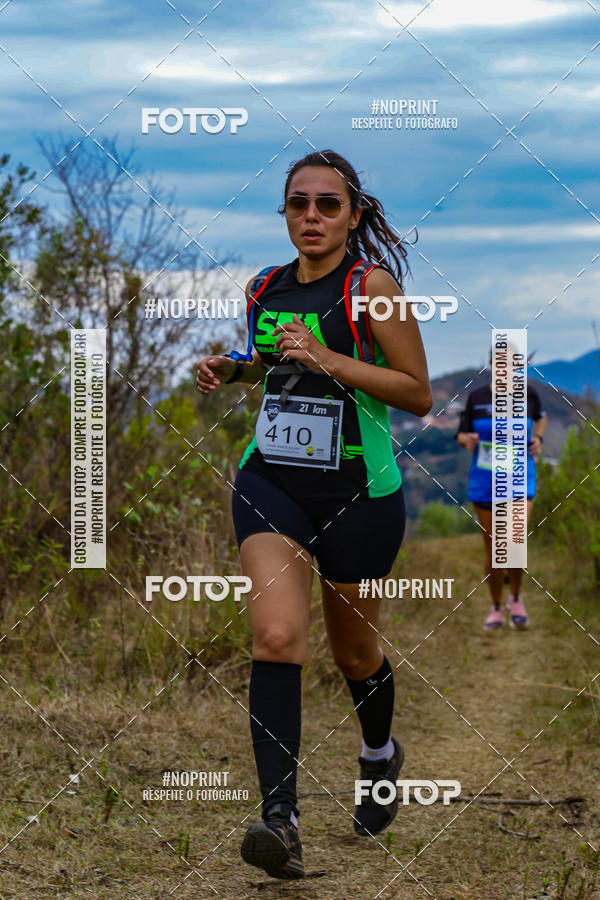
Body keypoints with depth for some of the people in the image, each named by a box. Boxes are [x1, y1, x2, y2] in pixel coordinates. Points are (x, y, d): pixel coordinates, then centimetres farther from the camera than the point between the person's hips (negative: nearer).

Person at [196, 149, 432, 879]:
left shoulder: (372, 285, -9)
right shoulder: (266, 289, 7)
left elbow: (419, 394, -11)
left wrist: (328, 359, -21)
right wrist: (230, 369, 5)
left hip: (358, 491, -3)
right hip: (270, 482, 3)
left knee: (353, 650, 14)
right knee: (276, 634, -19)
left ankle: (381, 755, 46)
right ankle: (279, 815, -23)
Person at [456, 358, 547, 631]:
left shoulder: (528, 393, -3)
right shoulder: (476, 397, -3)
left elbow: (540, 416, 19)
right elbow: (461, 435, 6)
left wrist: (538, 439, 1)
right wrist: (468, 439, -16)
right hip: (484, 483, 1)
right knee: (493, 550, 6)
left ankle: (515, 598, 6)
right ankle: (496, 607, 27)